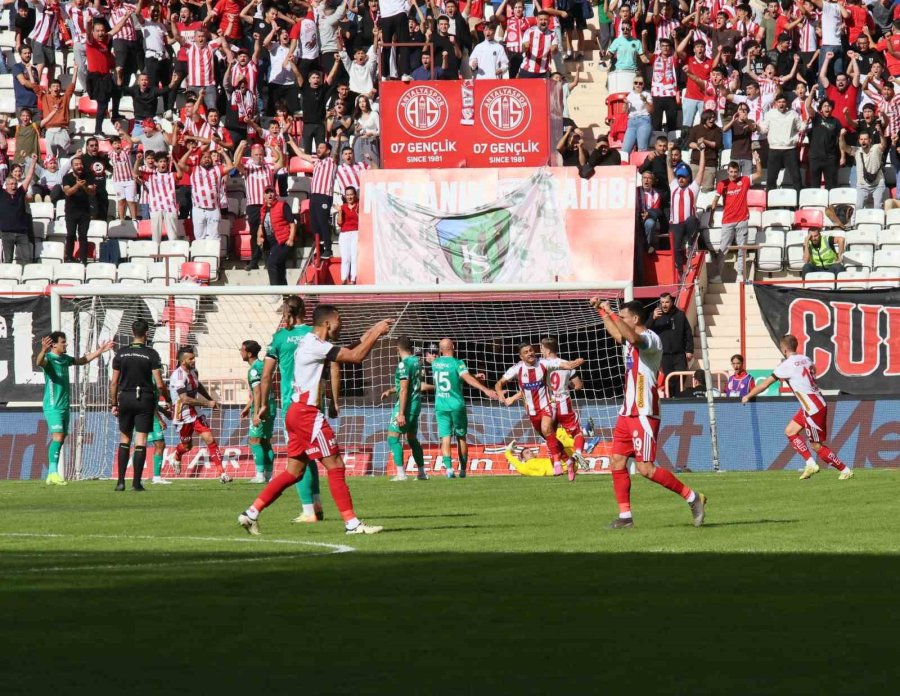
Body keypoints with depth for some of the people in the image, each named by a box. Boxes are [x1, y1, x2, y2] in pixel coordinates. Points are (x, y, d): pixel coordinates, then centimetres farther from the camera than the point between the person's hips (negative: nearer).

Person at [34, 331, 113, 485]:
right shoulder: (48, 358, -13)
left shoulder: (65, 358, 12)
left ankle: (51, 475, 13)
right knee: (58, 438, -19)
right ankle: (53, 472, -23)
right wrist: (43, 350, -57)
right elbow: (39, 362, -37)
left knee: (60, 440, 9)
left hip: (64, 406, 8)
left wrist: (100, 351, 30)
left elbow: (83, 360, 30)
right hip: (53, 407, -8)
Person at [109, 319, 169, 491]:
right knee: (141, 441, 0)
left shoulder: (121, 353, 1)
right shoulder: (151, 354, -7)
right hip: (145, 399, -2)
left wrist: (114, 403, 12)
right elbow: (159, 384, -9)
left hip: (125, 398, 2)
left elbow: (114, 382, 2)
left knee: (124, 440, 12)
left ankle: (121, 481, 5)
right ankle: (136, 482, -3)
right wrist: (168, 401, 6)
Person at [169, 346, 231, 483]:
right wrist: (207, 403, -26)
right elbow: (185, 399, -31)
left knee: (210, 440, -8)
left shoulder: (193, 371, 2)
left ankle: (222, 473, -10)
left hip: (196, 414, 6)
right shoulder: (178, 375, -25)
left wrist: (211, 400, 24)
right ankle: (177, 457, 50)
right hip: (183, 416, -6)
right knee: (186, 446, 13)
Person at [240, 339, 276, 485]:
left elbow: (257, 392, -22)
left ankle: (260, 474, -12)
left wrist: (256, 413, -24)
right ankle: (268, 474, 12)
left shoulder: (254, 369, -15)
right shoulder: (262, 364, 15)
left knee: (254, 440, -8)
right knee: (265, 441, 12)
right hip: (270, 406, 10)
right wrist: (247, 407, 29)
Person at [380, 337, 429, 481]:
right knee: (412, 438, 18)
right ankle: (422, 473, 19)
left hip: (406, 404, -9)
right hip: (417, 403, 9)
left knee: (393, 437, -6)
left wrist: (401, 414, -22)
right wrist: (390, 391, 28)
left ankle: (401, 473, -13)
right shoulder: (416, 361, 9)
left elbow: (404, 390, -21)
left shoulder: (404, 364, -17)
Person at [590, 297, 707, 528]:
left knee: (645, 468, -12)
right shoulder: (633, 339, 14)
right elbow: (617, 334, 38)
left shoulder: (651, 338, -14)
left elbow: (633, 338, -37)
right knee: (617, 463, 3)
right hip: (628, 412, 10)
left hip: (643, 414, -10)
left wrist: (611, 313, -32)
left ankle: (693, 498, -2)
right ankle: (625, 517, 6)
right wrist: (601, 311, 37)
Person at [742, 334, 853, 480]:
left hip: (813, 408, -9)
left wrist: (748, 396, 8)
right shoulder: (806, 360, 8)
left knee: (817, 446, 0)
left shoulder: (787, 365, -12)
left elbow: (766, 383, -5)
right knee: (790, 431, 13)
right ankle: (810, 464, 9)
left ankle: (846, 471, 4)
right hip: (818, 403, 9)